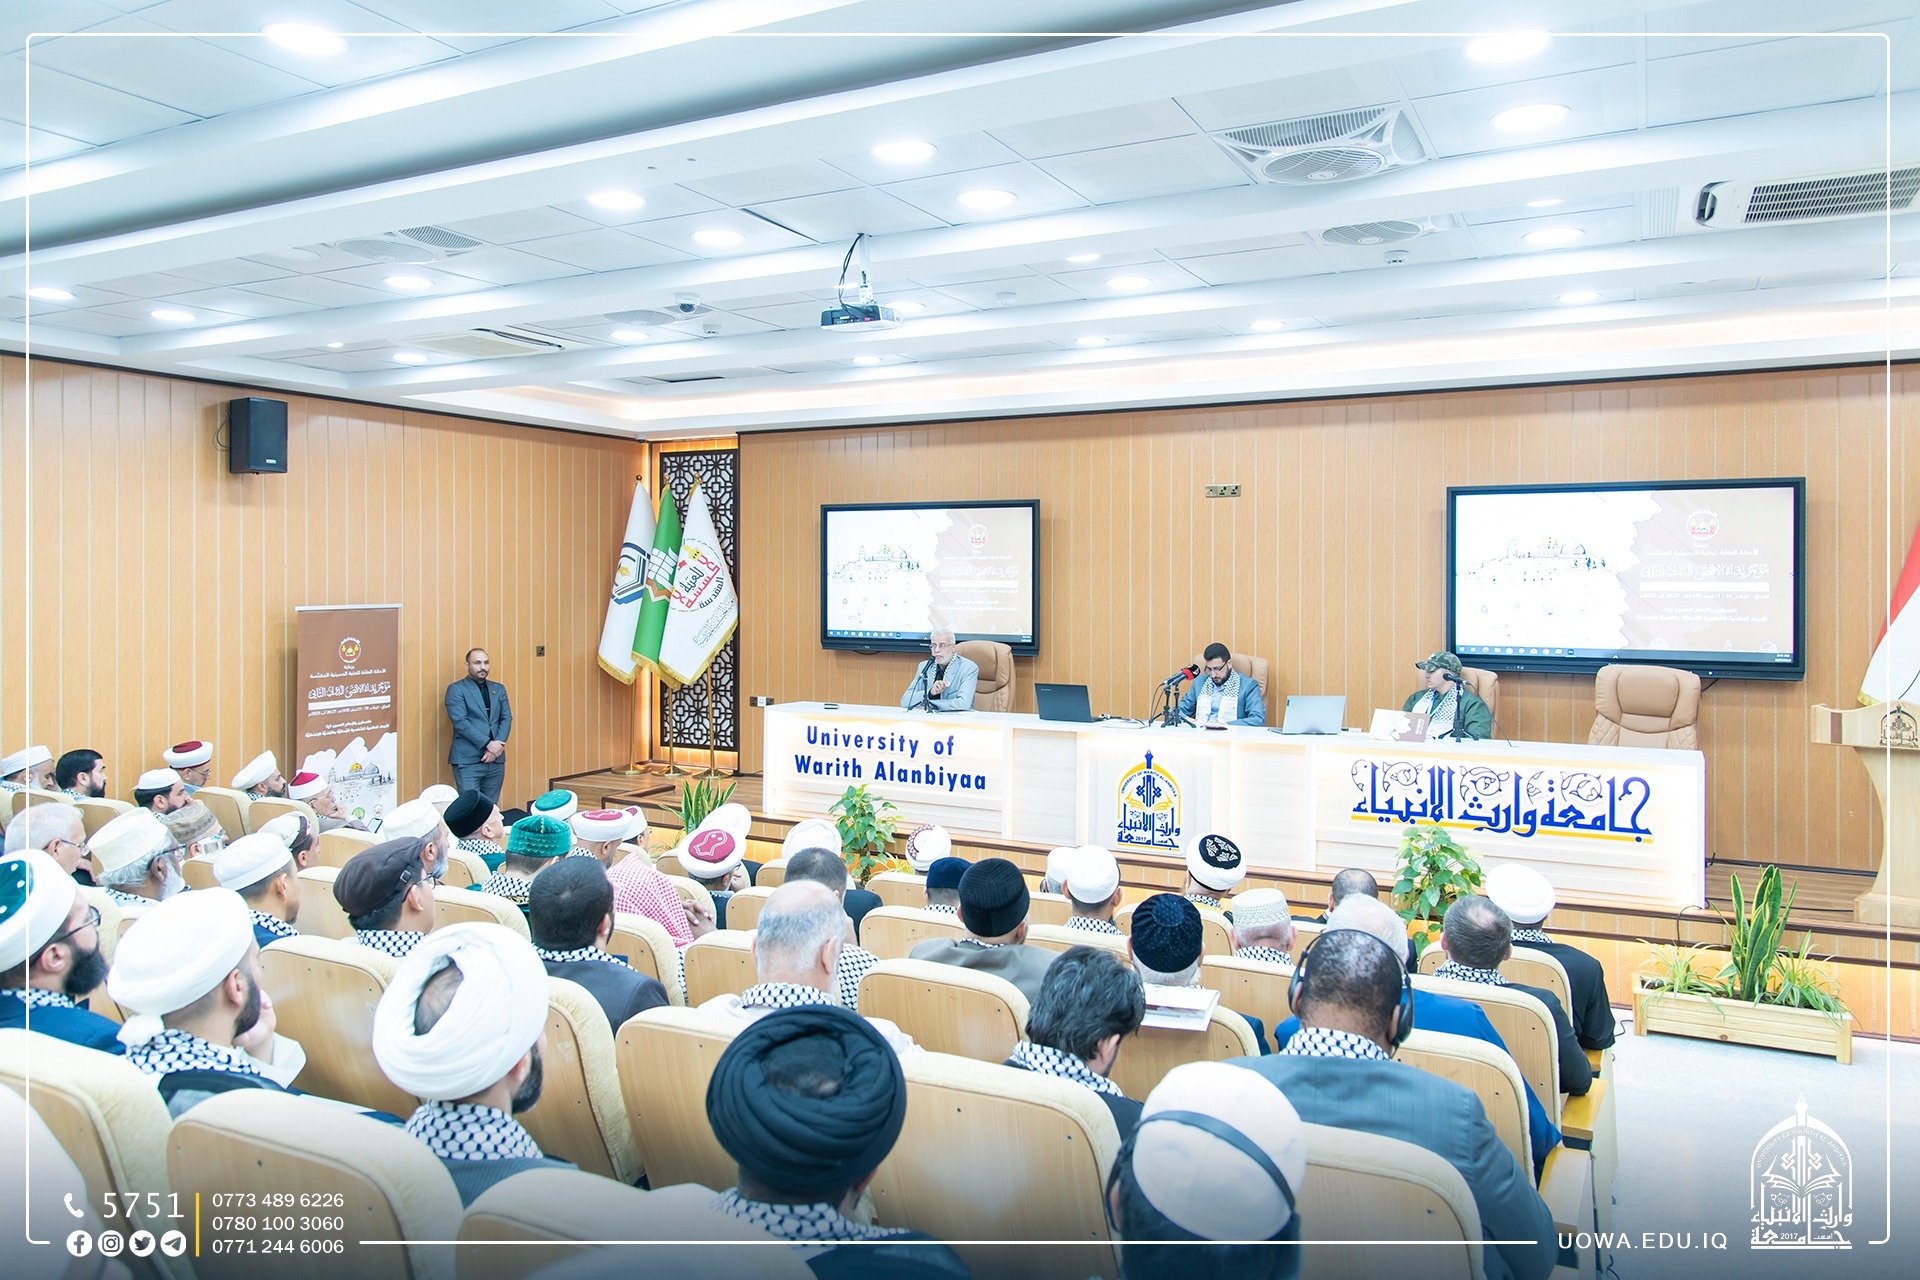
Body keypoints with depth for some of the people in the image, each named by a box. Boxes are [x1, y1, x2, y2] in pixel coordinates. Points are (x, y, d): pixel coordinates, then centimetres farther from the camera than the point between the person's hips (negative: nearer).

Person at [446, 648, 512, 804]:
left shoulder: (499, 689, 17)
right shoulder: (456, 689, 0)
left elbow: (507, 718, 9)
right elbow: (460, 722, -10)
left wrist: (499, 744, -8)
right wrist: (488, 744, -16)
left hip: (495, 759, 5)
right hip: (468, 760, -5)